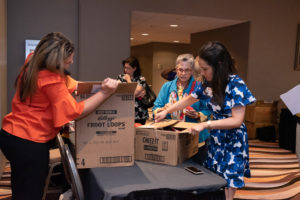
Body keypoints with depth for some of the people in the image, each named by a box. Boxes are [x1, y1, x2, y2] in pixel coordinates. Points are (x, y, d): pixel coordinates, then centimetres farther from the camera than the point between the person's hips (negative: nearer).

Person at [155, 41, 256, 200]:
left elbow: (237, 120, -23)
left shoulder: (236, 84, -18)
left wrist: (205, 124, -26)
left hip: (233, 141, -5)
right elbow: (190, 99, 17)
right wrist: (166, 111, 15)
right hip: (215, 138, 5)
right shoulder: (208, 83, 0)